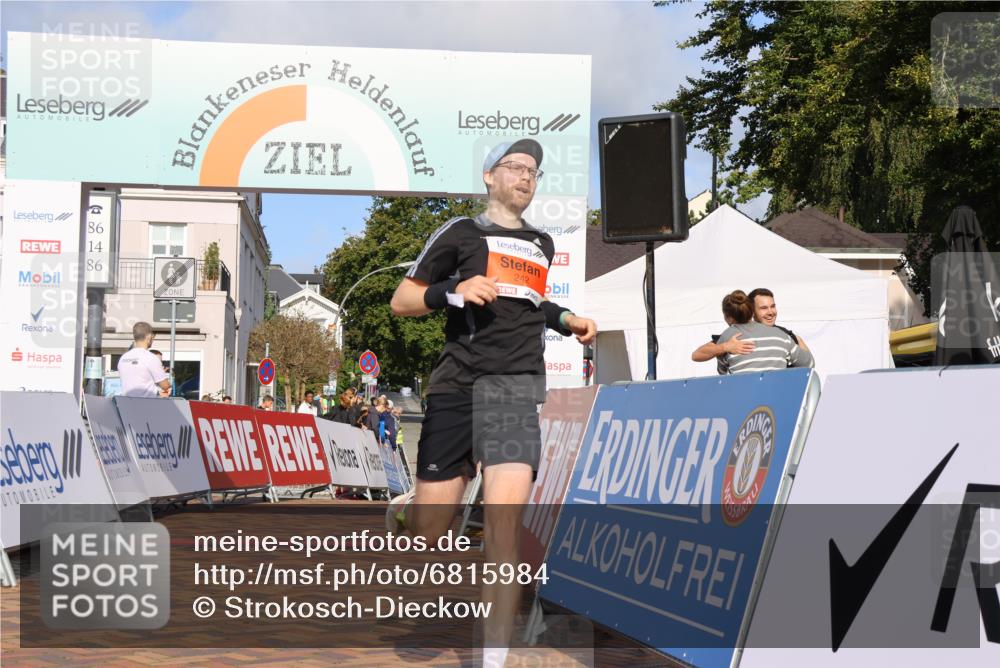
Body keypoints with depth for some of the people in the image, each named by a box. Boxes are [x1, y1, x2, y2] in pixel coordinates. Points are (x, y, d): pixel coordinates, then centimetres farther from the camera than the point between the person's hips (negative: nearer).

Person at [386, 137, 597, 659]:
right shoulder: (460, 233, 8)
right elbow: (401, 301, 6)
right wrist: (453, 292, -11)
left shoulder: (542, 245, 23)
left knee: (504, 518, -15)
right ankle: (404, 511, 36)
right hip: (457, 384, -2)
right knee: (429, 531, -3)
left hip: (519, 385, 2)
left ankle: (495, 653, -8)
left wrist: (564, 320, 22)